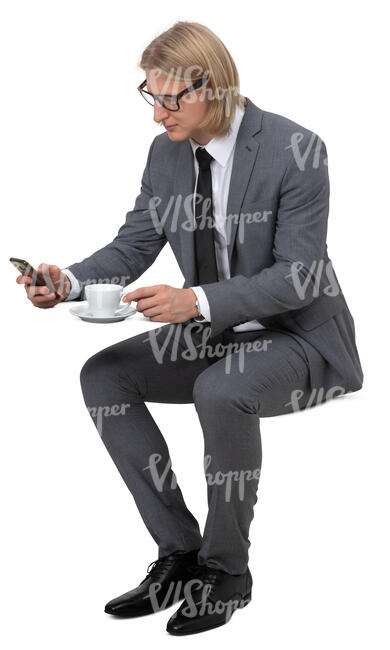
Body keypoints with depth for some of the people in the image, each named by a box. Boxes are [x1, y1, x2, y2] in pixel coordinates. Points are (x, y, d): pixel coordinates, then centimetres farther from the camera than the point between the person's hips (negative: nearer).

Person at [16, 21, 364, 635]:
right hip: (212, 332, 7)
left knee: (222, 390, -35)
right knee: (103, 374, -8)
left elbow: (297, 277, -23)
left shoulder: (295, 150, -19)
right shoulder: (167, 152, 0)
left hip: (299, 334, -7)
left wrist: (197, 301, -35)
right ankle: (180, 553, -4)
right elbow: (131, 248, 4)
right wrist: (70, 281, -17)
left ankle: (227, 569, -12)